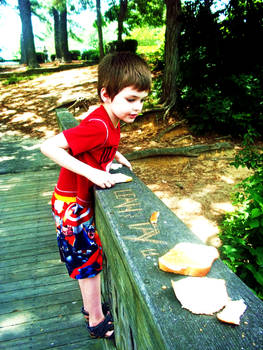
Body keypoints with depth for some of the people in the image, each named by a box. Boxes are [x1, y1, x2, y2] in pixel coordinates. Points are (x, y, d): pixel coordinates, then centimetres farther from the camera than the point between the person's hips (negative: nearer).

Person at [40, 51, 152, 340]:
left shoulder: (109, 120, -1)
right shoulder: (98, 126, -30)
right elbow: (48, 146, -32)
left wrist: (116, 155, 4)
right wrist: (93, 173, -34)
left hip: (83, 201, 9)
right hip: (72, 205, -9)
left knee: (90, 257, 21)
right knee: (90, 260, 7)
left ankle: (91, 306, 43)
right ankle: (97, 323, 29)